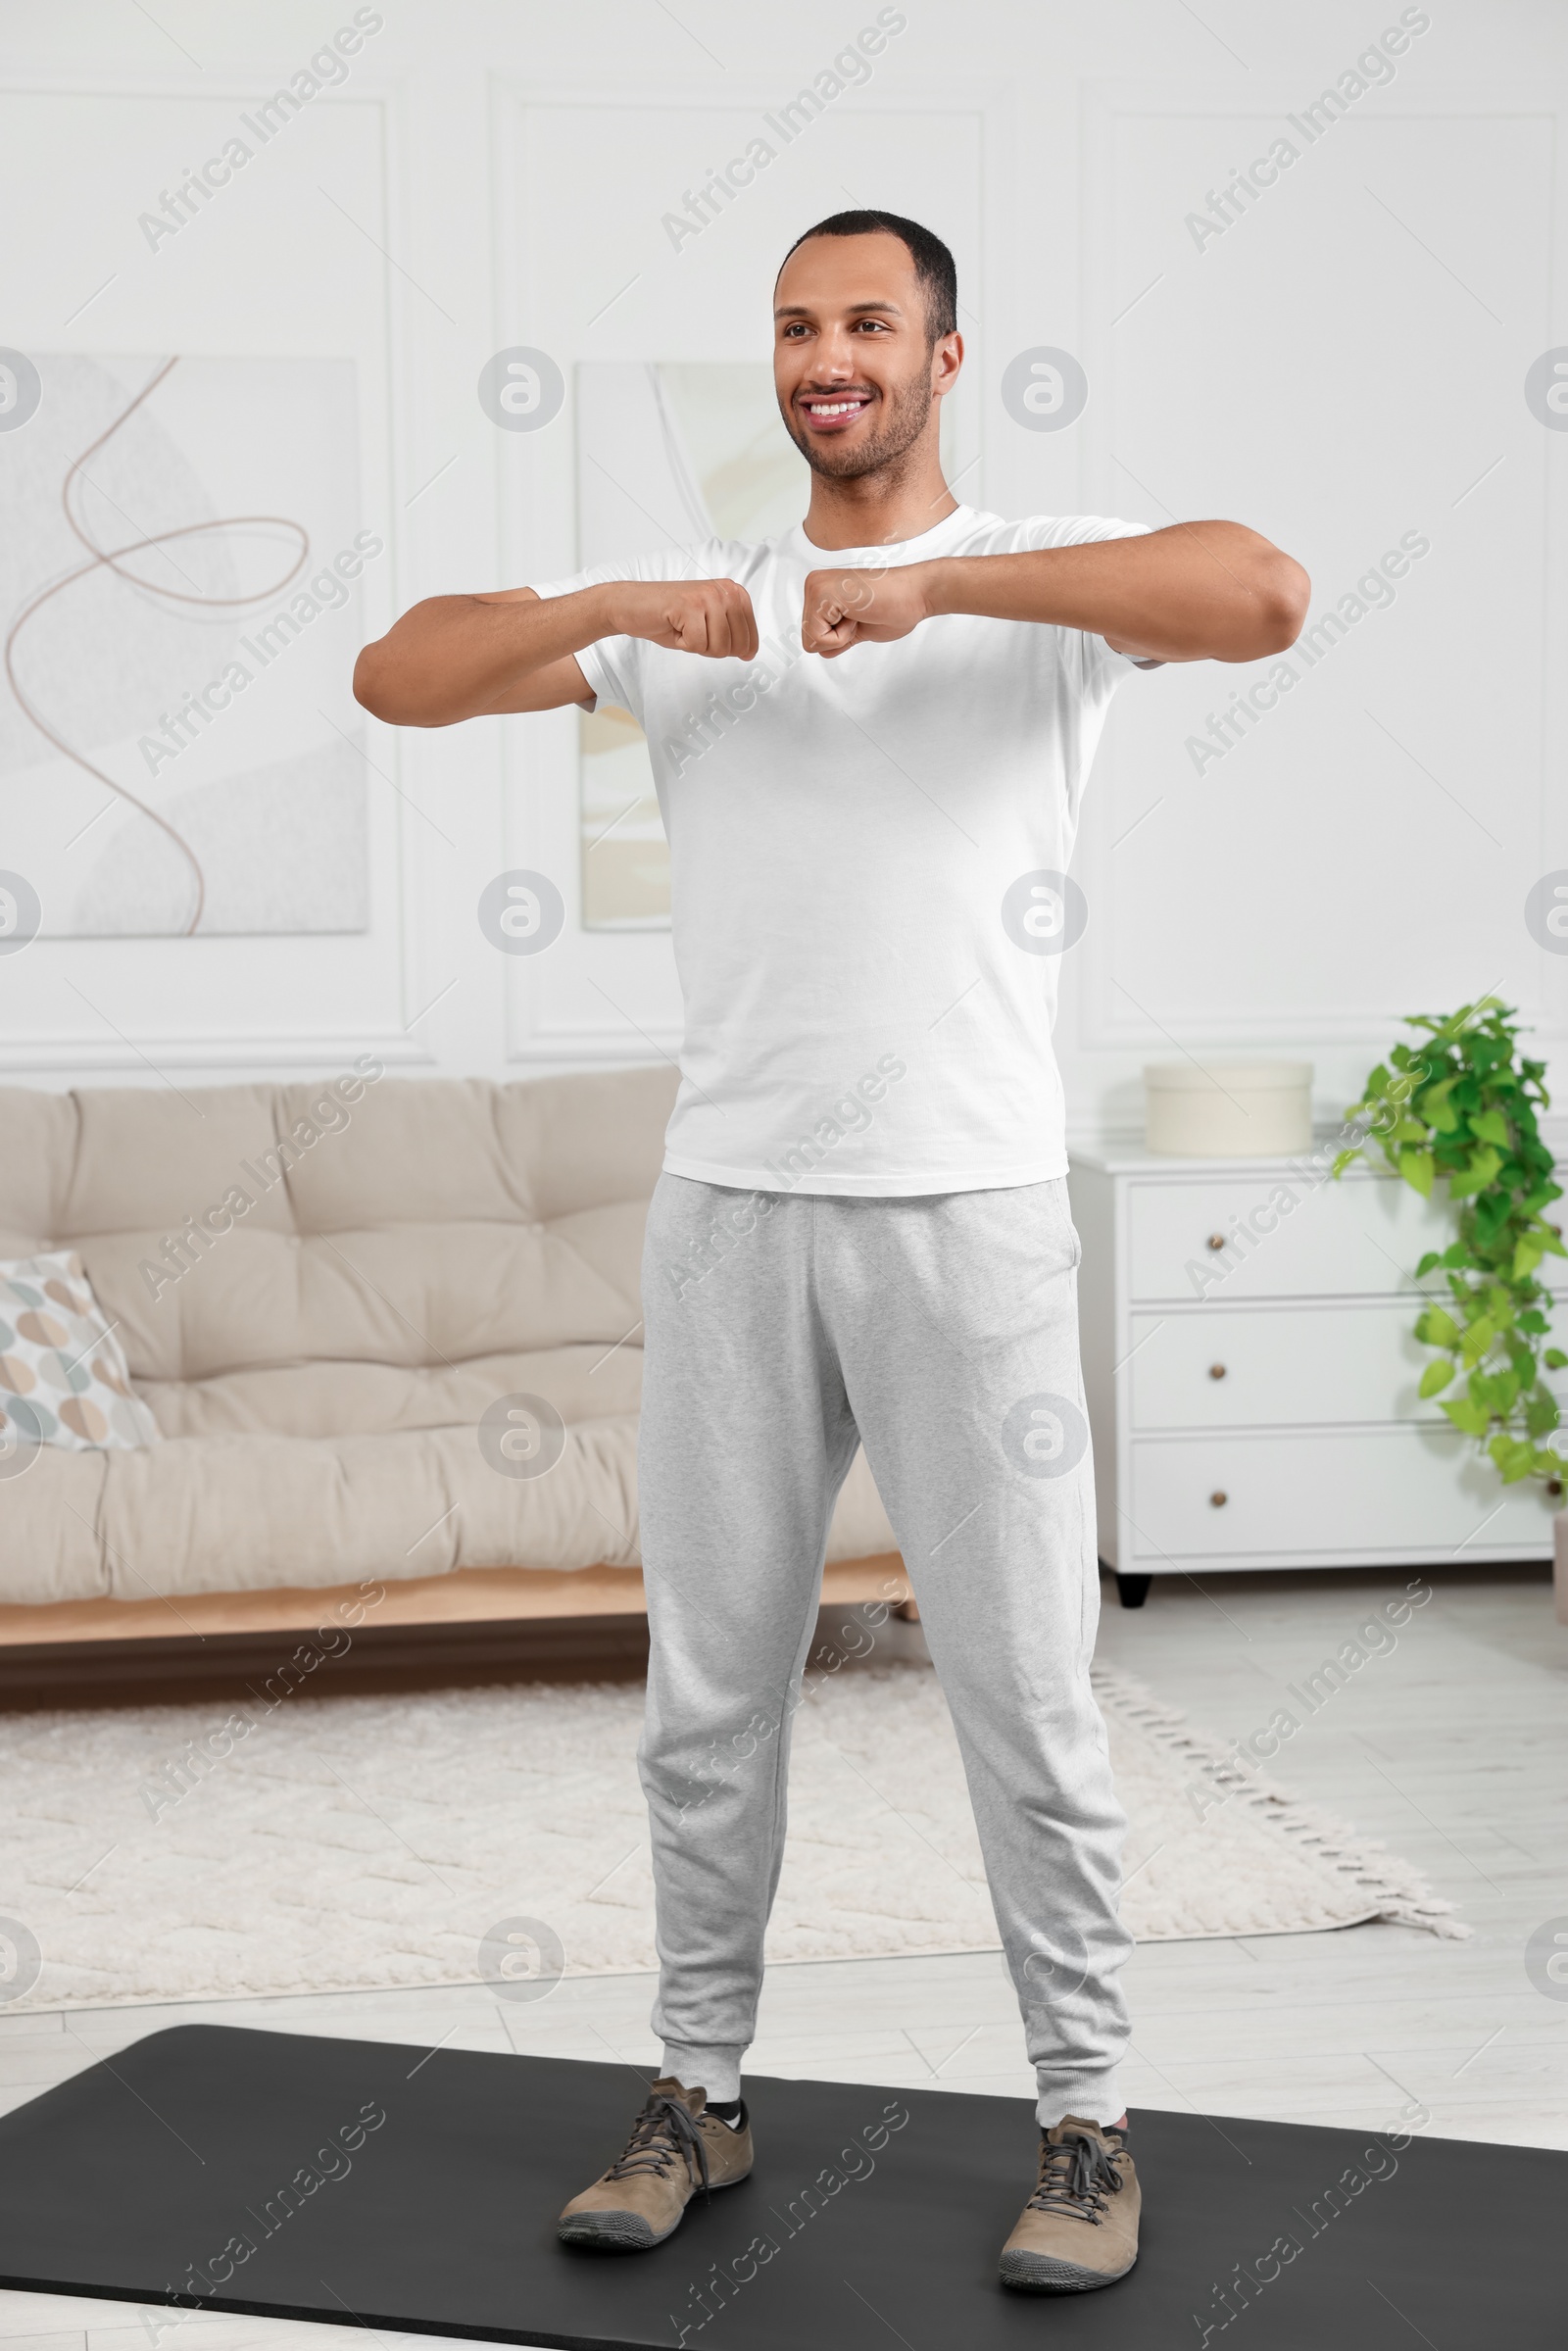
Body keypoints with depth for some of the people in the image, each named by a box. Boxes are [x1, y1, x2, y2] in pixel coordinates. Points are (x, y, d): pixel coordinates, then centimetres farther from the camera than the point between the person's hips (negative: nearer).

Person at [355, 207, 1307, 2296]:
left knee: (1024, 1692, 1)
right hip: (731, 1212, 4)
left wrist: (934, 580, -26)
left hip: (966, 1211, -4)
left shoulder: (1042, 579, -1)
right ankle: (700, 2096, 26)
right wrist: (611, 604, -14)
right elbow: (398, 677, 4)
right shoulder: (686, 607, 10)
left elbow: (1264, 596, -23)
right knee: (710, 1688, 12)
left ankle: (1086, 2124, 16)